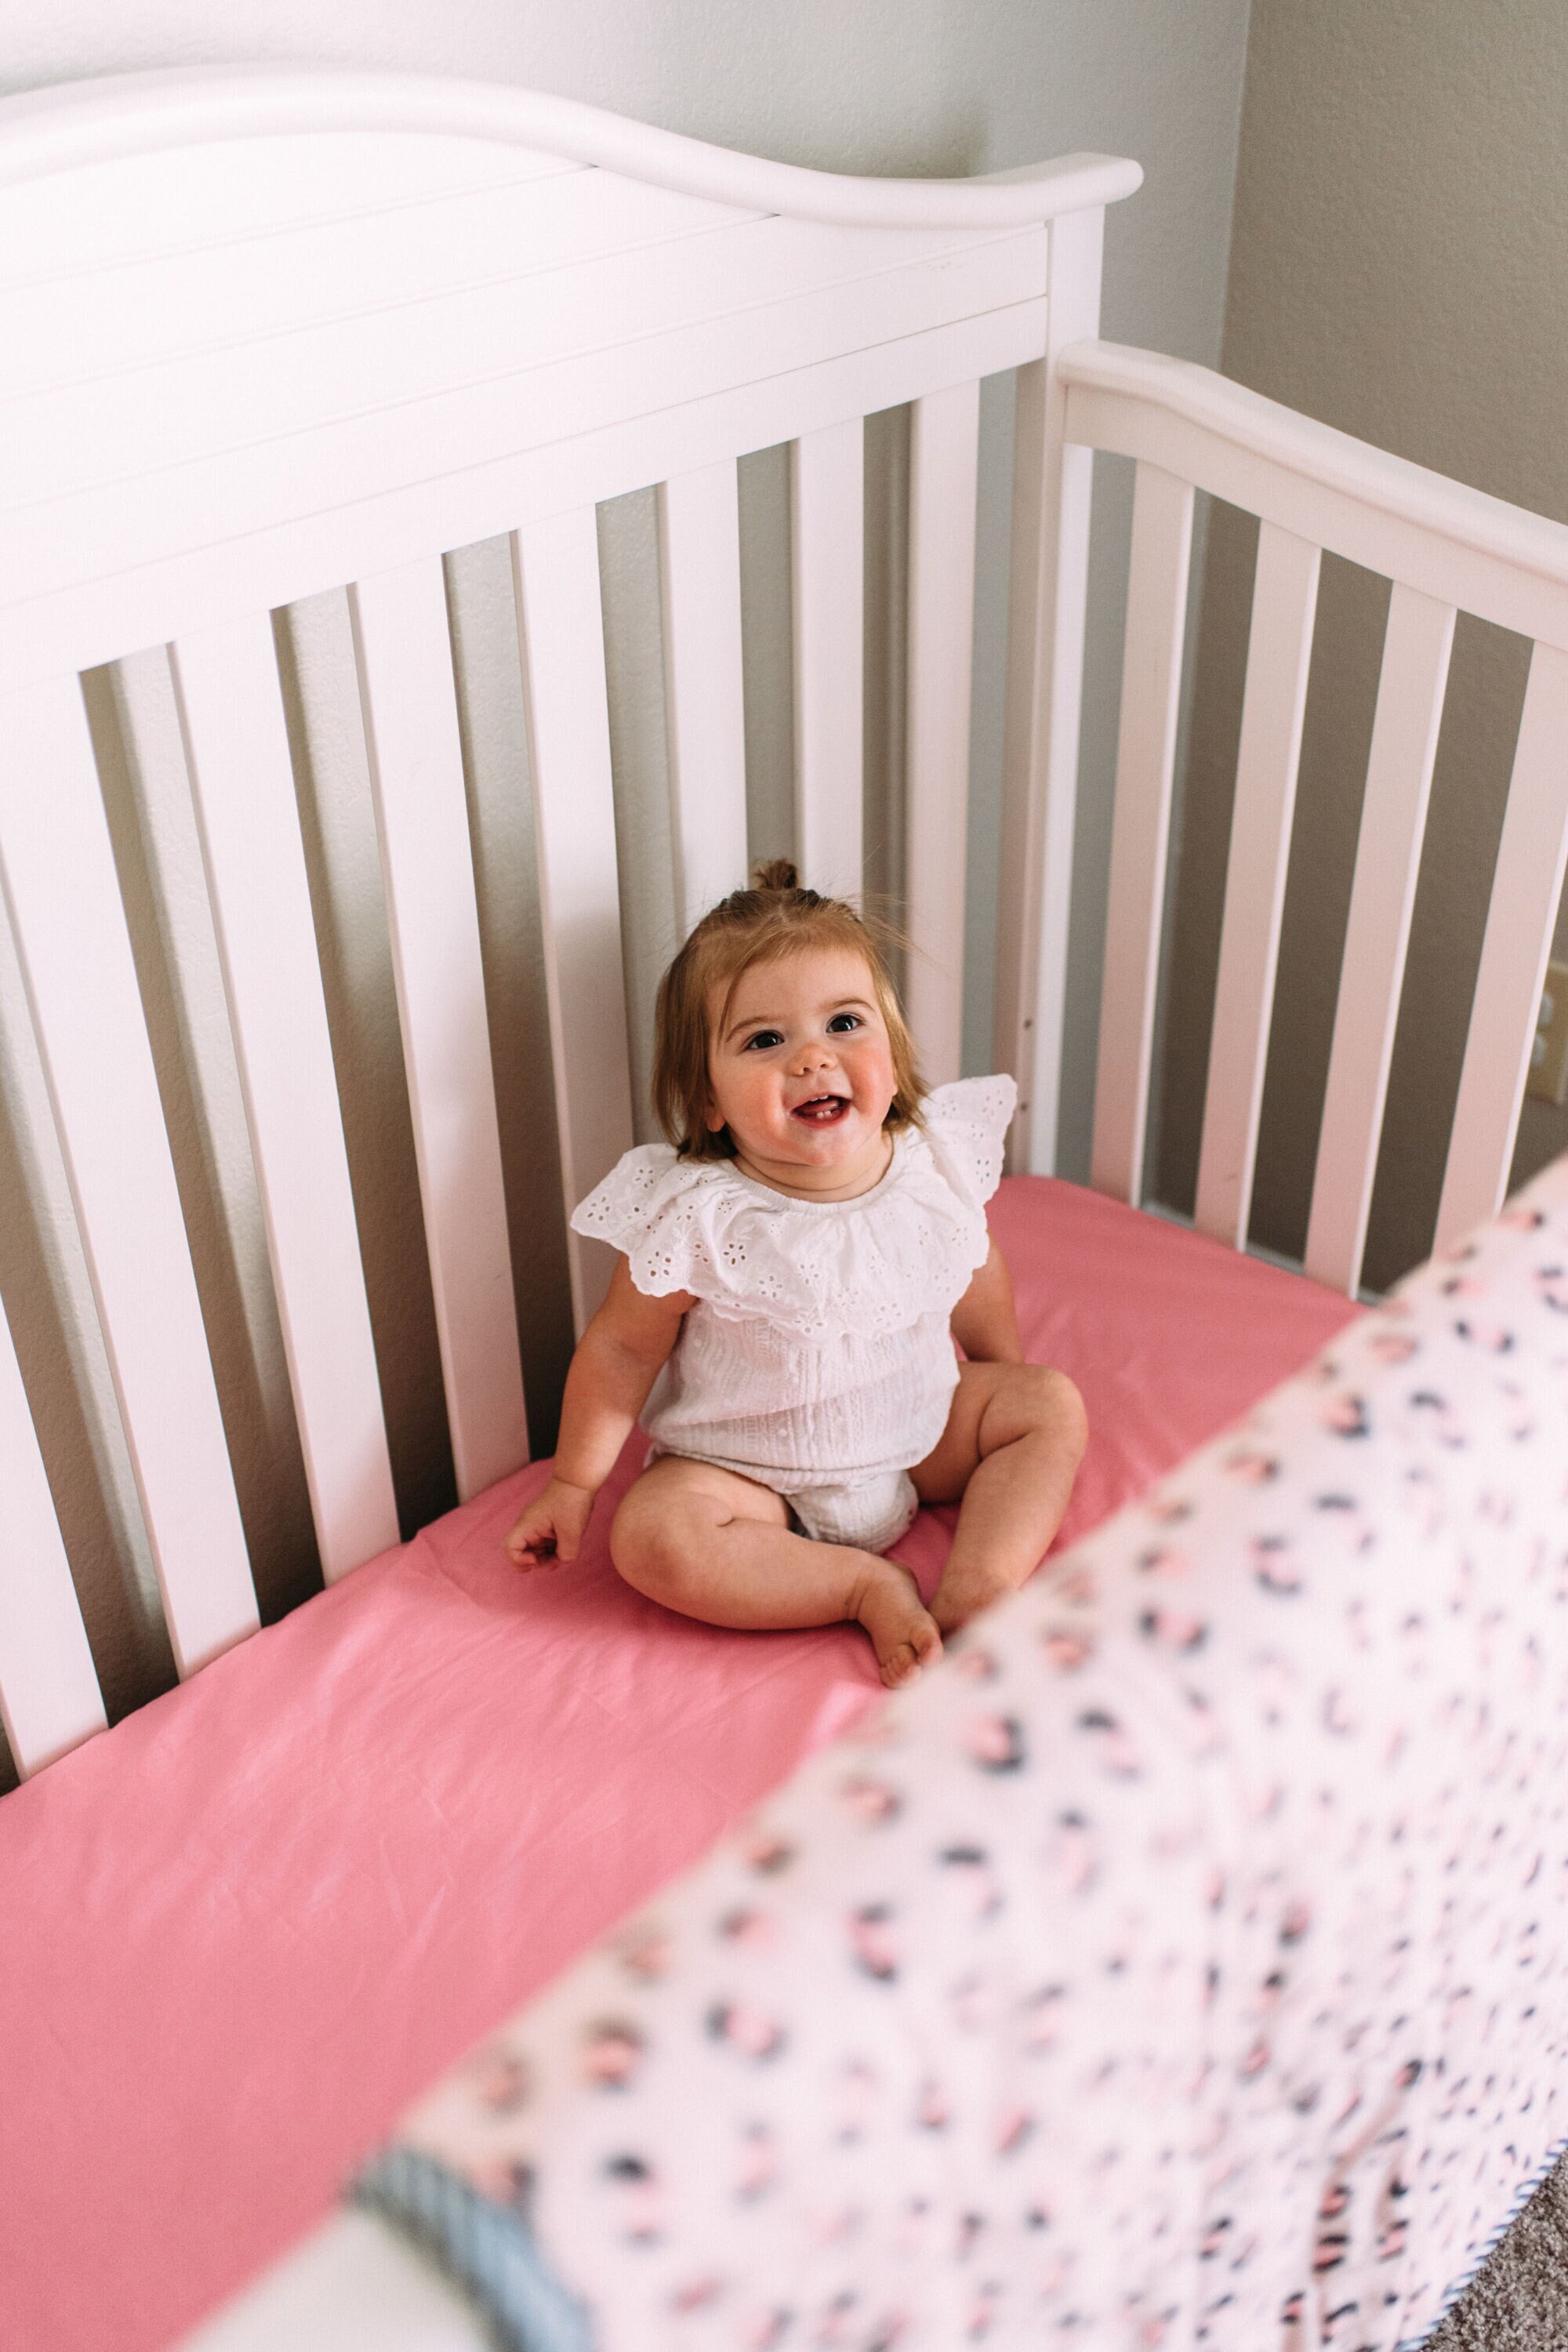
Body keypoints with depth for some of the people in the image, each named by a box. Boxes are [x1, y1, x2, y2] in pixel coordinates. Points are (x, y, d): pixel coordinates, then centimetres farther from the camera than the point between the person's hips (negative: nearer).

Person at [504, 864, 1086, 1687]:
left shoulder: (941, 1158, -14)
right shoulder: (696, 1217, -26)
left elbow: (974, 1276, 7)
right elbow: (623, 1347, -12)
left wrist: (1008, 1376, 20)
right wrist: (573, 1483, -5)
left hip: (920, 1436, 4)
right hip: (751, 1473, -4)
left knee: (1053, 1403, -4)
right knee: (652, 1537, -28)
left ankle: (973, 1594, -16)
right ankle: (870, 1587, -16)